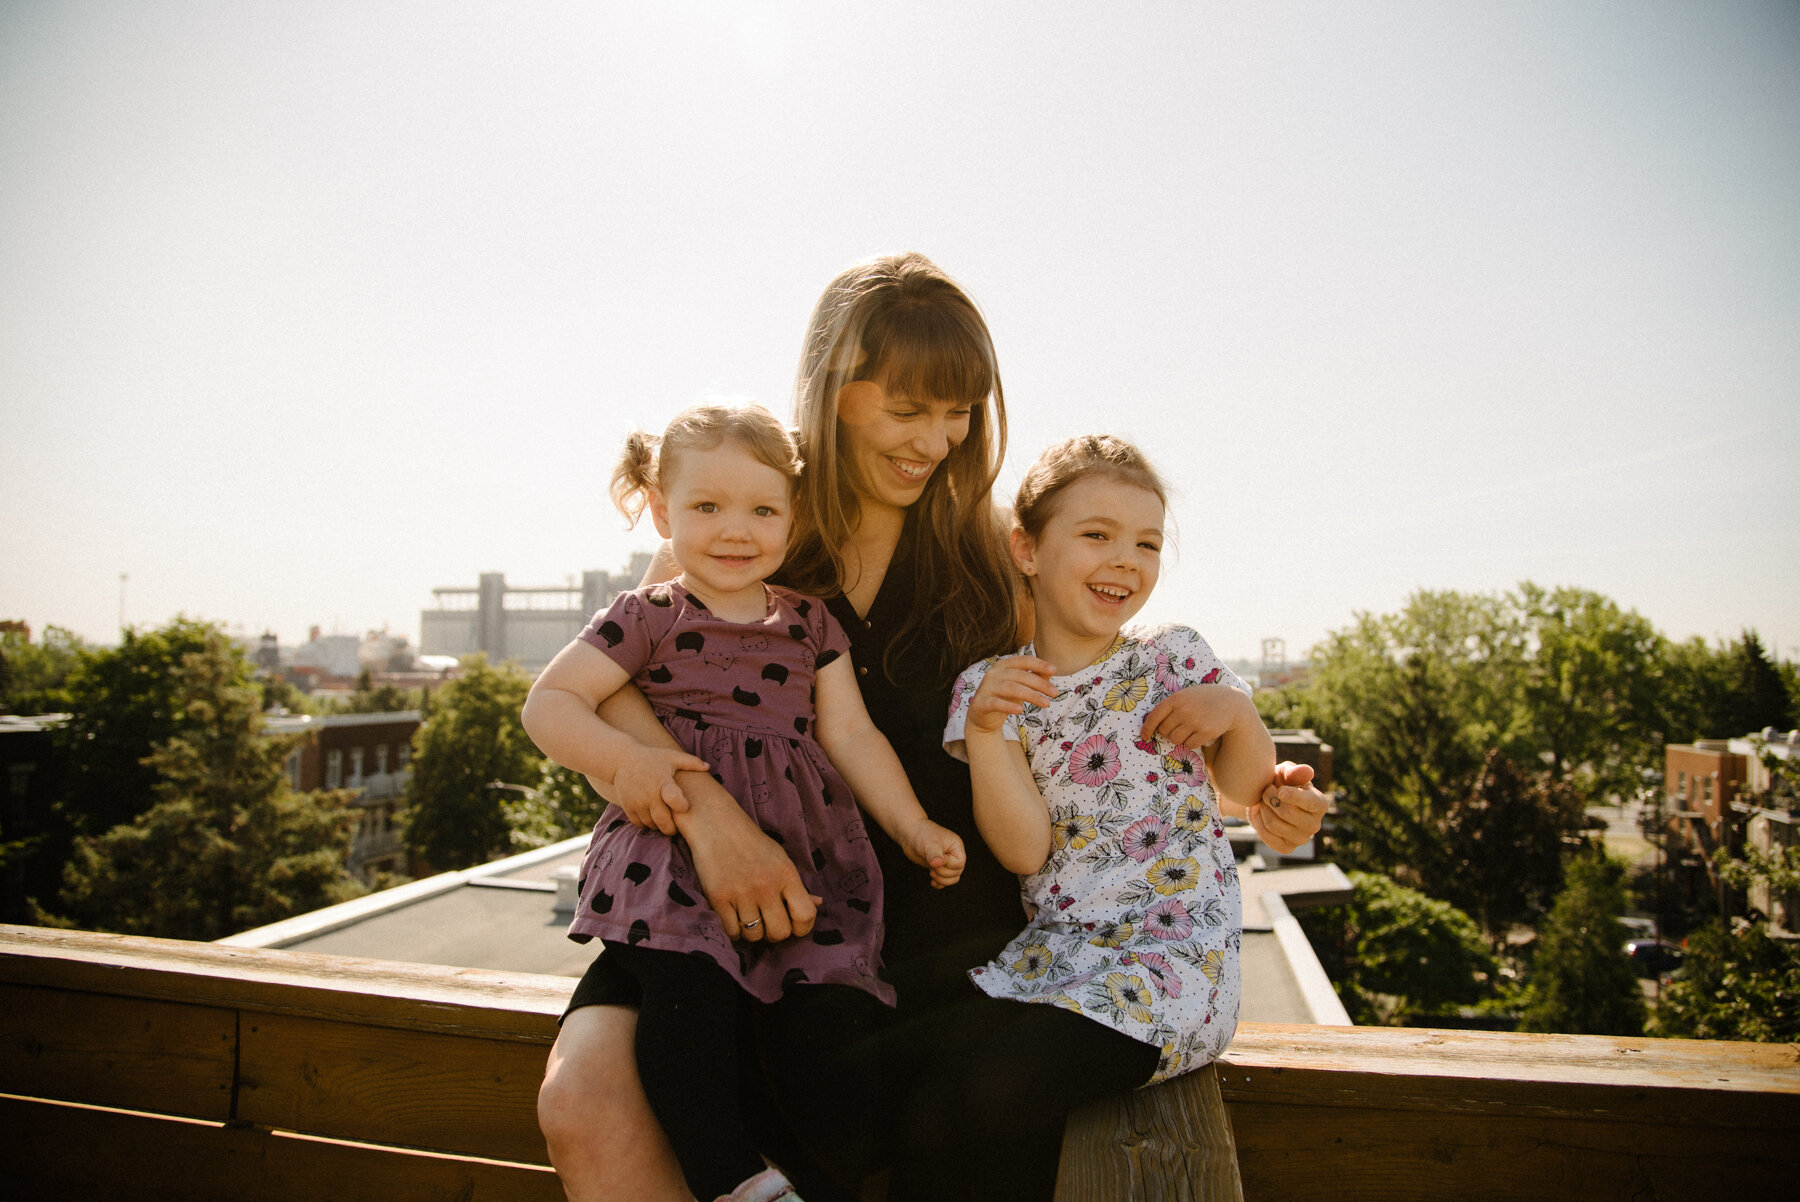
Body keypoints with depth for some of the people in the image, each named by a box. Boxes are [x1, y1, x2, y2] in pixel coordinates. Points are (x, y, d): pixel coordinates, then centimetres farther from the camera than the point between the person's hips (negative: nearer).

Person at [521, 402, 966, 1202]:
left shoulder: (810, 623, 16)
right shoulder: (648, 618, 6)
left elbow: (851, 733, 13)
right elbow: (549, 702, 4)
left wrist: (914, 829, 4)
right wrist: (624, 759, -14)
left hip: (803, 859, 3)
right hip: (679, 861, -2)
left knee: (838, 1016, -15)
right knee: (684, 1014, -24)